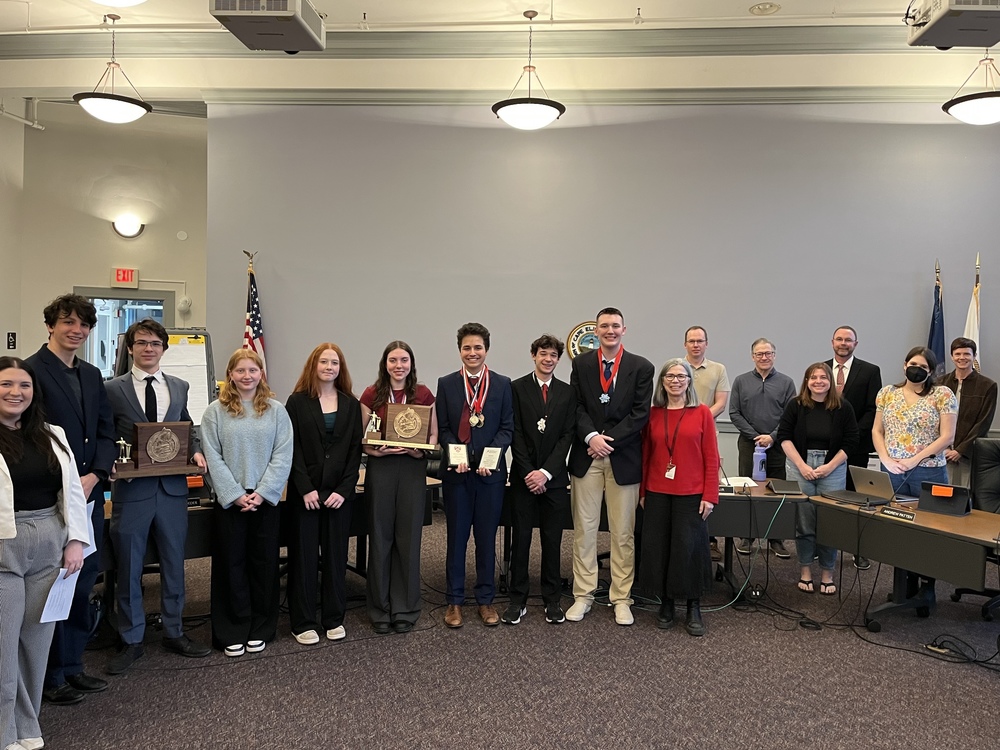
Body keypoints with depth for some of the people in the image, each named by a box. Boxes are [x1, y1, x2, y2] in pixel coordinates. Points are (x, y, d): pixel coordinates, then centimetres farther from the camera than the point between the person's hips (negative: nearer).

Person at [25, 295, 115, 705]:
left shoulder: (92, 375, 14)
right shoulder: (32, 370, -9)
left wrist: (93, 477, -4)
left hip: (88, 494, 7)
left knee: (83, 582, 13)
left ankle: (72, 666, 26)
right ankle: (50, 678, 15)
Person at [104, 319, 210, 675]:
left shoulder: (179, 387, 9)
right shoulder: (113, 389, -1)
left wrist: (196, 451, -3)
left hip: (172, 486, 3)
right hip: (132, 488, -3)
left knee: (174, 565, 13)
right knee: (128, 569, 7)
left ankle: (174, 632, 28)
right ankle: (131, 641, 22)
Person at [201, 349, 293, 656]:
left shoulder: (276, 411, 2)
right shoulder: (215, 412, -1)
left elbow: (283, 456, -3)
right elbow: (213, 458, -5)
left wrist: (262, 493, -12)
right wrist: (236, 495, -13)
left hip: (266, 499, 1)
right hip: (229, 500, -1)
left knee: (264, 562, 8)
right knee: (232, 563, 6)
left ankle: (260, 629, 21)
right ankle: (233, 632, 16)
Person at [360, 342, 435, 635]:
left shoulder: (423, 394, 4)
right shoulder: (371, 395, 2)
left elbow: (433, 434, 8)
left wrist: (422, 450, -12)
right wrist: (376, 451, -15)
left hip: (412, 469, 0)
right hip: (380, 469, 0)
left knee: (408, 538, 4)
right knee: (380, 537, 5)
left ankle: (405, 609, 17)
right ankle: (380, 609, 17)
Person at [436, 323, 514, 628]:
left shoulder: (502, 384, 3)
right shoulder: (446, 384, 3)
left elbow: (507, 428, 0)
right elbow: (442, 429, 1)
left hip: (490, 472, 0)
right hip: (456, 472, 0)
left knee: (487, 537, 8)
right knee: (456, 537, 7)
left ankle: (486, 600, 19)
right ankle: (455, 600, 18)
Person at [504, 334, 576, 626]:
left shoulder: (568, 392, 5)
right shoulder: (517, 388, 1)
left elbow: (567, 436, 0)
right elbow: (516, 434, -3)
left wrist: (545, 472, -10)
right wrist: (529, 472, -10)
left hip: (554, 477, 1)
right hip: (523, 476, -1)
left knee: (552, 540, 6)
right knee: (520, 538, 4)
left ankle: (551, 600, 16)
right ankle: (518, 599, 12)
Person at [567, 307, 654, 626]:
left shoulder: (641, 367, 2)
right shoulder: (581, 364, 7)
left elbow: (640, 413, -4)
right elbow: (577, 407, 2)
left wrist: (609, 440, -12)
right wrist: (591, 436, -14)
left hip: (624, 458, -1)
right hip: (586, 456, 1)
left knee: (623, 533, 5)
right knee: (584, 529, 6)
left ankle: (621, 599, 16)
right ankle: (583, 595, 16)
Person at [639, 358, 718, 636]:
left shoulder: (702, 413, -2)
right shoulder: (653, 414, 5)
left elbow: (711, 457, -2)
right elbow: (645, 455, 9)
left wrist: (710, 495, -6)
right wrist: (642, 492, 7)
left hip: (691, 494, -2)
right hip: (657, 493, 3)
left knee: (689, 548, 1)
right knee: (658, 548, 7)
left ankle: (694, 608, 16)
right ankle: (666, 603, 23)